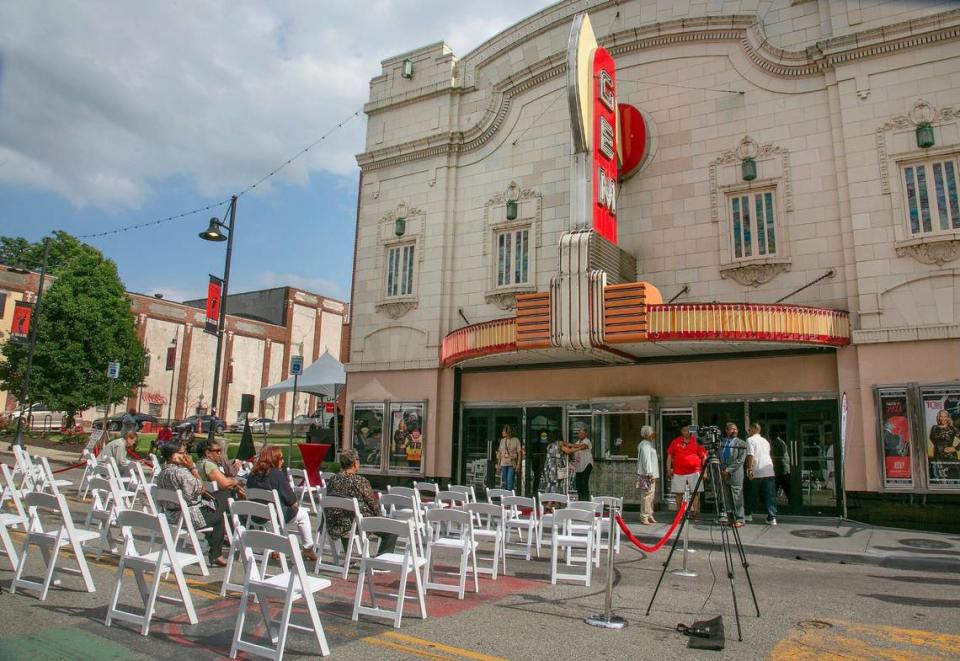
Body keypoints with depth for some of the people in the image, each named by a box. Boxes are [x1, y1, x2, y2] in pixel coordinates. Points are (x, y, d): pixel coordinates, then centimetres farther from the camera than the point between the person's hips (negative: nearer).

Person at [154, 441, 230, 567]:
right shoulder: (181, 472, -26)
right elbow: (200, 488, -16)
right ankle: (216, 556, 23)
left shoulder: (162, 472, 5)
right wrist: (192, 468, -14)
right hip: (189, 517, -9)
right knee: (218, 515, 14)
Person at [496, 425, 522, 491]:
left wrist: (518, 464, -9)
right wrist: (498, 463, 11)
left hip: (512, 464, -4)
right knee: (503, 482, 5)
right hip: (503, 464, 4)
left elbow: (519, 453, -3)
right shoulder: (502, 440, 10)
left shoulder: (516, 440, -4)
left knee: (510, 480, -10)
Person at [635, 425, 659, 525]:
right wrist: (650, 474, -22)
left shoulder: (648, 444, 19)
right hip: (647, 475, -11)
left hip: (650, 474, 11)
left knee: (650, 495, 14)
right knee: (647, 495, -9)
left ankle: (649, 516, 22)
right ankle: (644, 517, -6)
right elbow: (646, 460, -20)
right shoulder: (645, 445, -14)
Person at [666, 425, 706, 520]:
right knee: (678, 493, 6)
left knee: (696, 492, -3)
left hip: (694, 472, -1)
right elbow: (669, 456, 11)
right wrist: (668, 469, 5)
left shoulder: (697, 441, 3)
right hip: (678, 472, 1)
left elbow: (704, 456, 4)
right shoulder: (675, 442, 7)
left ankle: (694, 512, 3)